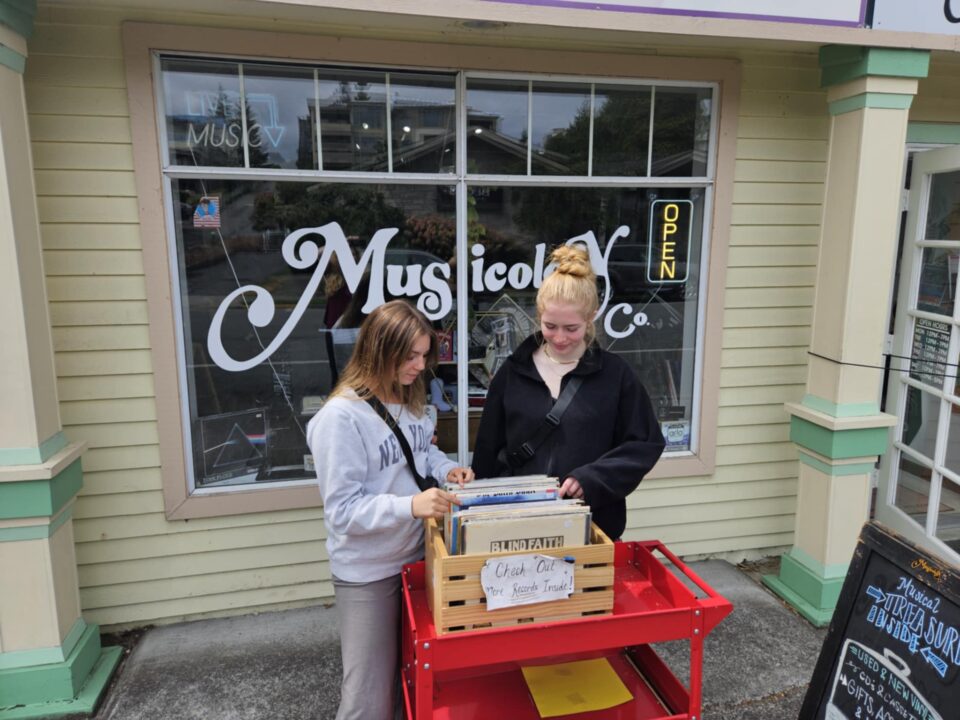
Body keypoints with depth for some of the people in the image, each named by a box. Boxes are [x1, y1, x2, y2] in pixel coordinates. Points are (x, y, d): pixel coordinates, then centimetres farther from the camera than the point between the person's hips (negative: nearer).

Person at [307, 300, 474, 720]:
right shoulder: (340, 417, -23)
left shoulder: (409, 400, 0)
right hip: (367, 572, -7)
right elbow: (342, 510, -24)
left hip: (416, 555, 7)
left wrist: (446, 469, -4)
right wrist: (411, 506, -36)